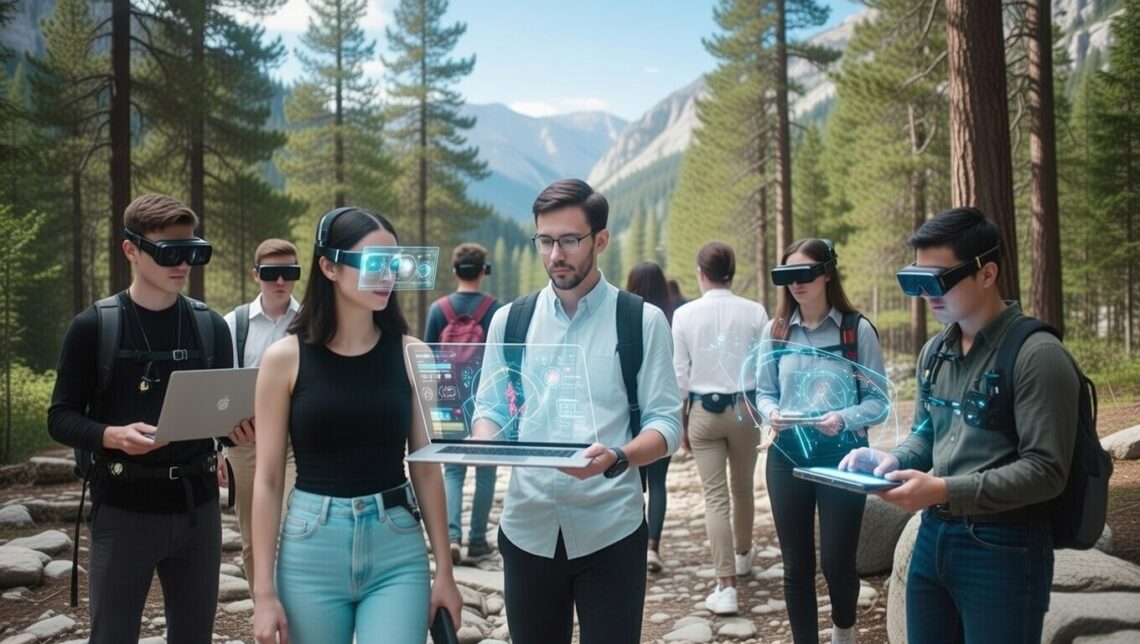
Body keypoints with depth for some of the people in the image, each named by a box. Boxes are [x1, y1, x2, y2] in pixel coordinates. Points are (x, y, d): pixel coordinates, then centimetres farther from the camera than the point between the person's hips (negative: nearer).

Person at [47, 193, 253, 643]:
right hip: (123, 510, -3)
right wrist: (112, 436, -23)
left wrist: (239, 429, -11)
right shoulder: (93, 326, -5)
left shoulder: (211, 327, 4)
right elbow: (61, 417, -4)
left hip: (197, 506, 3)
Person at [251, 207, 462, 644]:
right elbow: (268, 480, -2)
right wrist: (264, 590, -3)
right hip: (310, 552, 0)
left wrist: (444, 570, 4)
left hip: (399, 551, 1)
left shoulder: (409, 353, -1)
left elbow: (426, 468, 3)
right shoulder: (285, 358, -5)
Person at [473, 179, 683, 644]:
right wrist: (485, 440, -13)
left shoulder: (642, 320, -3)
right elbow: (487, 406, 10)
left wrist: (615, 458, -25)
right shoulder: (510, 319, 5)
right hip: (528, 529, 3)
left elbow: (666, 423, -5)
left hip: (609, 532, -2)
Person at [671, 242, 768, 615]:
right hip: (744, 408, 1)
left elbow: (680, 374, -3)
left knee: (715, 496, 2)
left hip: (704, 410, -1)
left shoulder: (685, 314, -6)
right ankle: (743, 554, 43)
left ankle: (725, 587, -2)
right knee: (742, 488, 20)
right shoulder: (754, 312, -6)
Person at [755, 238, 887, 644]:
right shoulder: (775, 331, 5)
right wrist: (771, 414, -12)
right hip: (787, 456, 3)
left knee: (837, 561, 5)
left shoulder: (858, 329, -6)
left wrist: (844, 418, -23)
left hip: (842, 456, -3)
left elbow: (878, 401, -5)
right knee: (796, 564, 9)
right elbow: (764, 393, 9)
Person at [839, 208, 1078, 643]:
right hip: (932, 536, 7)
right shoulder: (933, 353, 9)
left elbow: (1045, 471, -20)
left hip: (1003, 548, -7)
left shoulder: (1036, 354, -15)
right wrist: (893, 460, -3)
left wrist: (945, 490, -26)